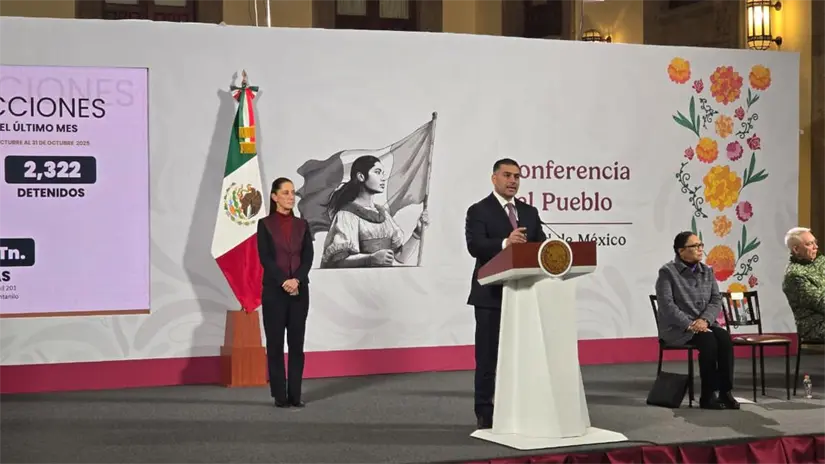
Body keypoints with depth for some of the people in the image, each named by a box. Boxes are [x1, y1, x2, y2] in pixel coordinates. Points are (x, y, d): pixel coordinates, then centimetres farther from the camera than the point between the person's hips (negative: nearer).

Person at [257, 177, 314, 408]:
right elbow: (265, 258, -9)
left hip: (300, 290, 3)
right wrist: (284, 282, -19)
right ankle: (280, 395, 6)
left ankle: (295, 395, 8)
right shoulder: (265, 224, 0)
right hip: (274, 290, -3)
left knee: (297, 343, 4)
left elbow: (308, 257, 0)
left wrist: (296, 280, -16)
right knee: (275, 343, 0)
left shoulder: (302, 225, 9)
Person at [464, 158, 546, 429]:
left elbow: (541, 246, 8)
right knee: (488, 356, 1)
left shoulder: (530, 212, 14)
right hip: (492, 295, -5)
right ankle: (485, 413, 7)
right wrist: (505, 243, -33)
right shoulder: (479, 211, -3)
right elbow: (475, 246, -18)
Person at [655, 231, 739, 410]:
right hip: (677, 328, -5)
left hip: (704, 325, 5)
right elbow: (666, 305, -14)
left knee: (725, 338, -26)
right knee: (708, 341, -31)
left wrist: (704, 320, -15)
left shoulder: (707, 271, 13)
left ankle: (725, 392, -22)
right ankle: (708, 395, -21)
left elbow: (716, 300, 4)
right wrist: (689, 325, -23)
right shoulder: (668, 272, -5)